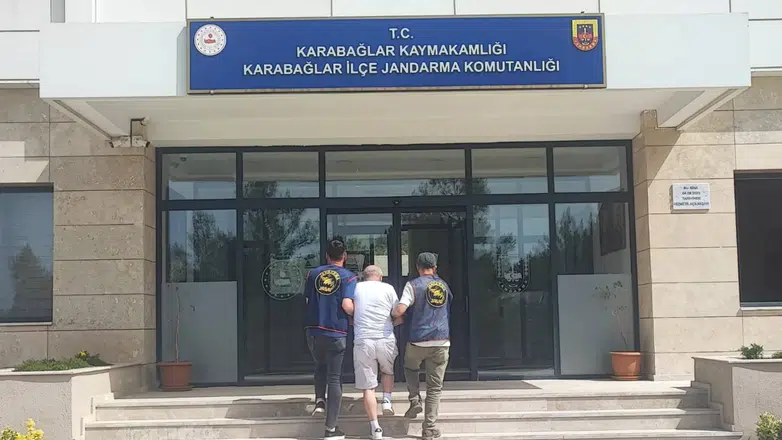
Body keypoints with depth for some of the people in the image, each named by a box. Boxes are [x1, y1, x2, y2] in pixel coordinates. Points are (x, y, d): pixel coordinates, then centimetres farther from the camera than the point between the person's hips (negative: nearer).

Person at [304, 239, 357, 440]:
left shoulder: (313, 273, 7)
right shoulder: (348, 276, -6)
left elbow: (308, 300, 12)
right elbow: (347, 305, -17)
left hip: (314, 330, 3)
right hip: (336, 333, -3)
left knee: (320, 365, 31)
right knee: (334, 378, 3)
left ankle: (320, 400, 12)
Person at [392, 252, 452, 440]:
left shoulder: (413, 285, -3)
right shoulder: (444, 286, 12)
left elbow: (400, 310, -13)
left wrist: (393, 315, 8)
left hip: (418, 341, -2)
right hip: (441, 342, 2)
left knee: (410, 368, 29)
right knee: (435, 387, 6)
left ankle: (415, 400, 10)